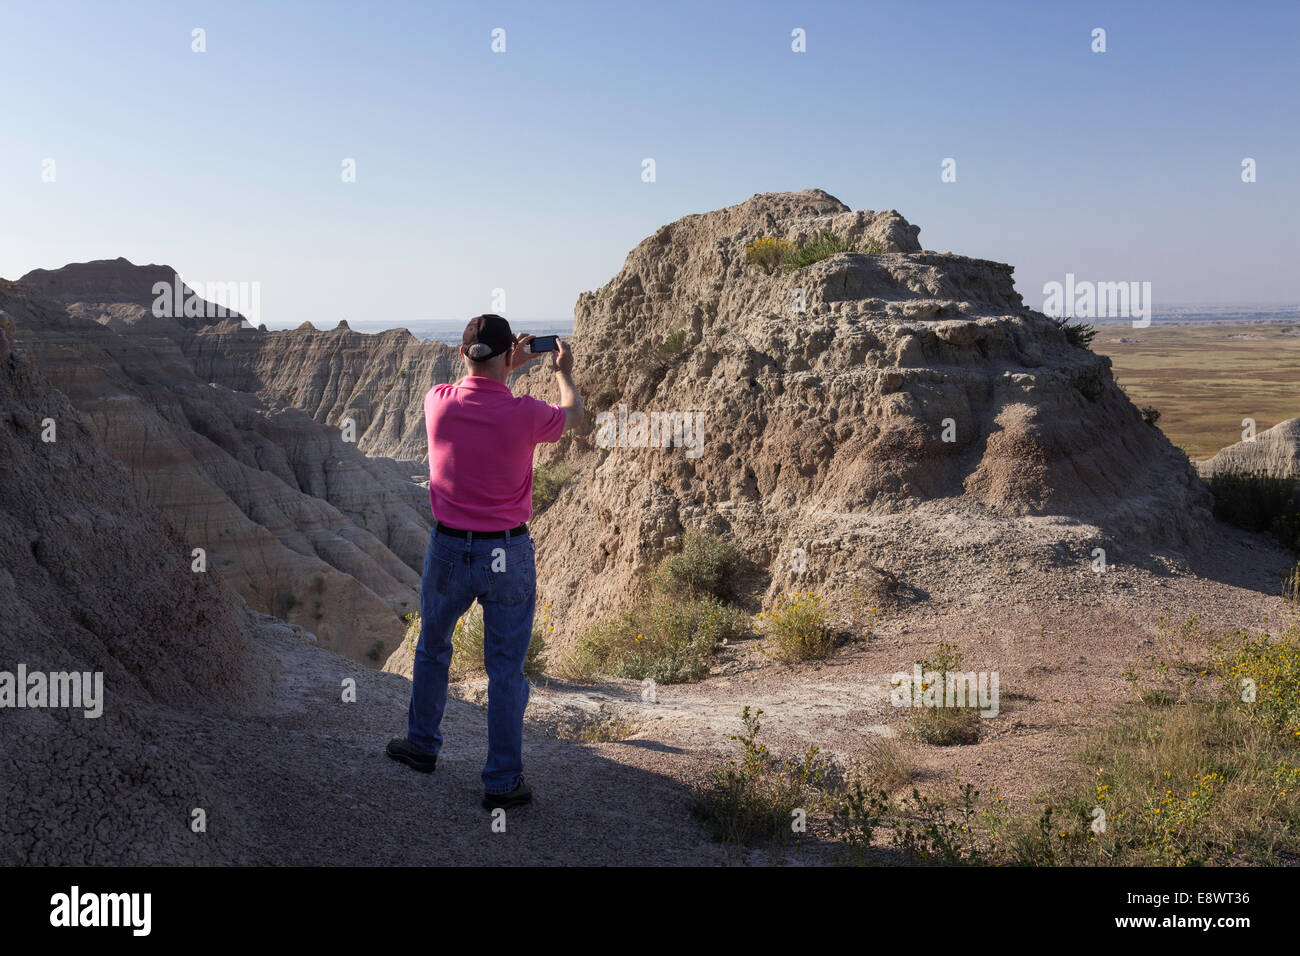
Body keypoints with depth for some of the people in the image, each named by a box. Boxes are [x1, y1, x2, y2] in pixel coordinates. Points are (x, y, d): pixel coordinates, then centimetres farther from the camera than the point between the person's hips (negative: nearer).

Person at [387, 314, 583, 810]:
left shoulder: (438, 403, -9)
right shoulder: (524, 414, -16)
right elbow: (573, 415, 8)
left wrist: (508, 367, 26)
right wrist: (563, 373, 25)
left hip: (448, 549, 3)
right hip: (507, 555, -2)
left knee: (432, 649, 24)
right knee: (506, 669, 7)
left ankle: (422, 745, 41)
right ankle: (503, 782, 14)